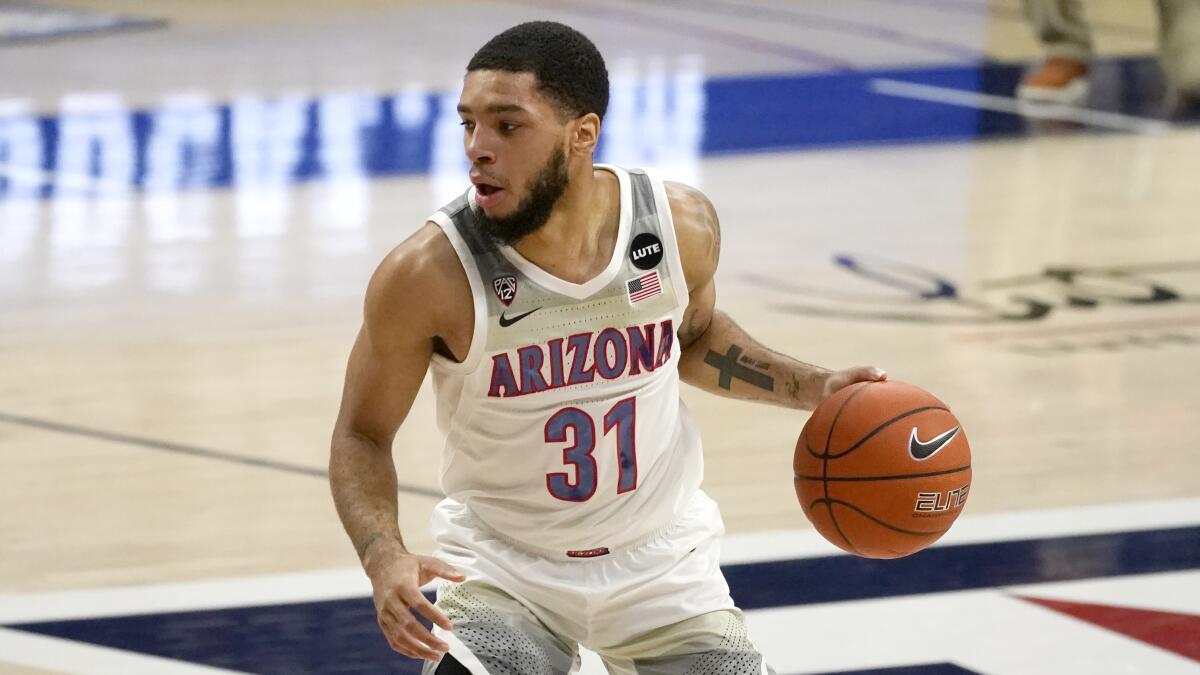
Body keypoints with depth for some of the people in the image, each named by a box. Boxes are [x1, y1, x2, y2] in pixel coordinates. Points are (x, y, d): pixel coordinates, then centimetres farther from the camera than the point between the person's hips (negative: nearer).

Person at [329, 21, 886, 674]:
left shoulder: (681, 224, -12)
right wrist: (384, 558, -27)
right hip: (501, 566, -3)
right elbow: (362, 435, -10)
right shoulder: (430, 273, -23)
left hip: (659, 564, 3)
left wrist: (813, 388, -1)